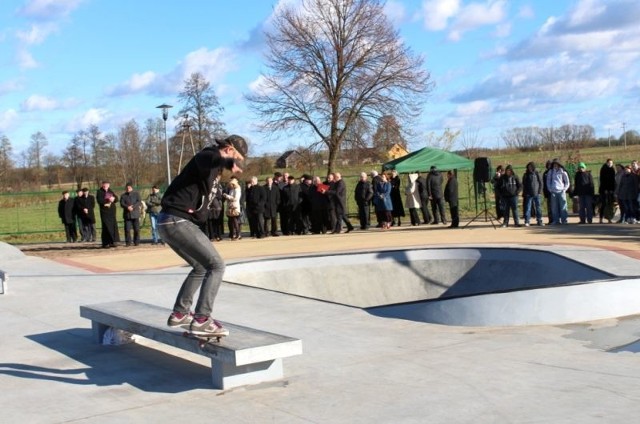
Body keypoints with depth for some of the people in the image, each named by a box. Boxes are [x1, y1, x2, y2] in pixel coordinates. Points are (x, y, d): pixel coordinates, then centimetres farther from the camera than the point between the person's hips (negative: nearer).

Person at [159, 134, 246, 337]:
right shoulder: (207, 155, -10)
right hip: (177, 221, -10)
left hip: (170, 222, 10)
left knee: (201, 267, 23)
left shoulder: (211, 168, 22)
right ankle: (201, 320, -17)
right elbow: (207, 159, -38)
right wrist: (229, 163, -57)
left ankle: (179, 313, 30)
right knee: (216, 266, -13)